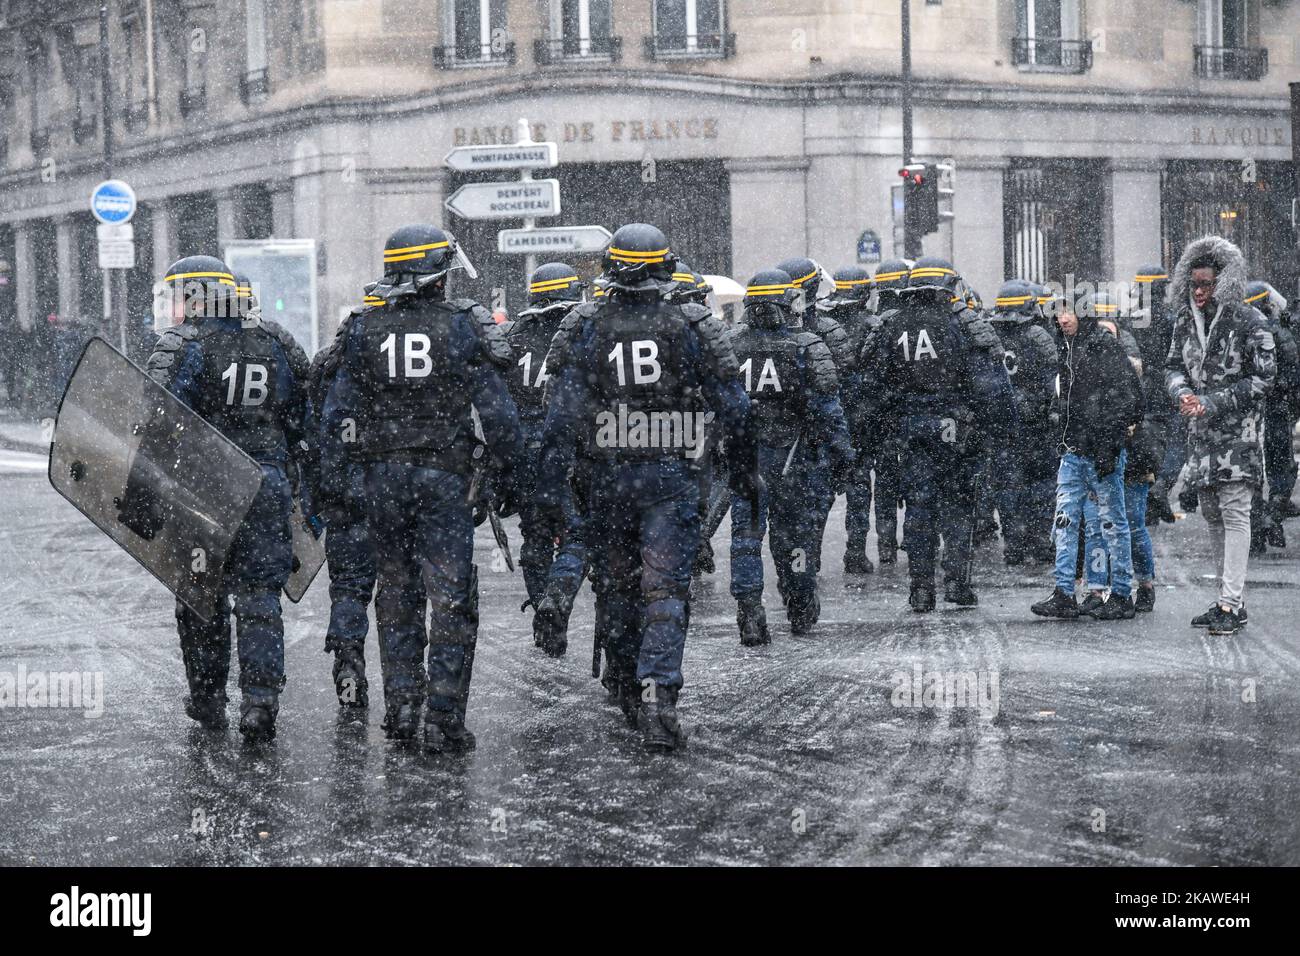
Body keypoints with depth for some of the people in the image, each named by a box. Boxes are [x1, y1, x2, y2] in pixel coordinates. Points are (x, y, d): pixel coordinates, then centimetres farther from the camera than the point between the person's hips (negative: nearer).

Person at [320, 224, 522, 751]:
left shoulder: (364, 329, 1)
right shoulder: (462, 326, -5)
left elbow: (336, 415, 2)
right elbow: (497, 413, -4)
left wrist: (329, 482, 8)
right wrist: (505, 479, 4)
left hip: (383, 475, 3)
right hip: (445, 476, -3)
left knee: (397, 595, 15)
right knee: (451, 598, 0)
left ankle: (400, 709, 17)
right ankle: (443, 721, -3)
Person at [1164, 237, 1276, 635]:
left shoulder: (1249, 323, -10)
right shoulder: (1185, 321, 8)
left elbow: (1264, 379, -10)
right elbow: (1173, 365, 15)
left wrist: (1212, 403, -15)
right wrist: (1182, 393, -8)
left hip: (1239, 430, -7)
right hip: (1201, 431, 7)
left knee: (1234, 511, -12)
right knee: (1212, 513, 9)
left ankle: (1231, 604, -16)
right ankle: (1231, 601, 16)